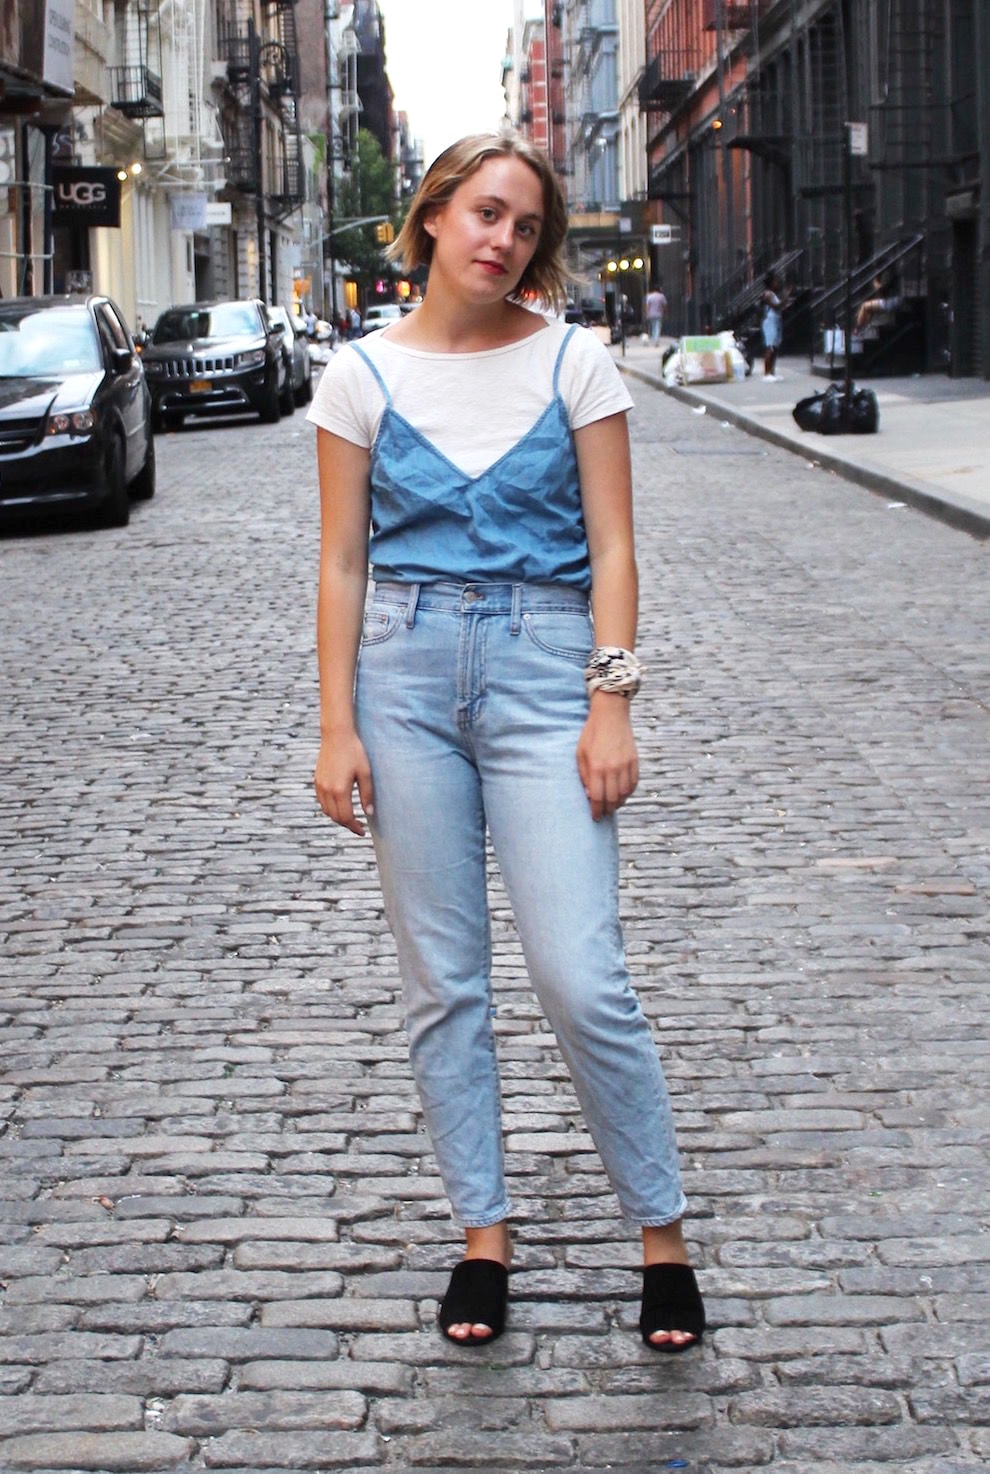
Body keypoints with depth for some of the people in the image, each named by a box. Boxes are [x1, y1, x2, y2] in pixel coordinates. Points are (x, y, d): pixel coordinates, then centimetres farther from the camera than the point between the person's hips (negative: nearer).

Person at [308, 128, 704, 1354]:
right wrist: (337, 728, 0)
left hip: (543, 666, -2)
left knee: (581, 981, -8)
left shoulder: (573, 360, 2)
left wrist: (611, 704, -8)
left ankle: (662, 1231, 9)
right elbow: (342, 562, 5)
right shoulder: (363, 375, 4)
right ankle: (482, 1231, 20)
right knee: (441, 980, 7)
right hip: (406, 666, 2)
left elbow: (611, 547, 1)